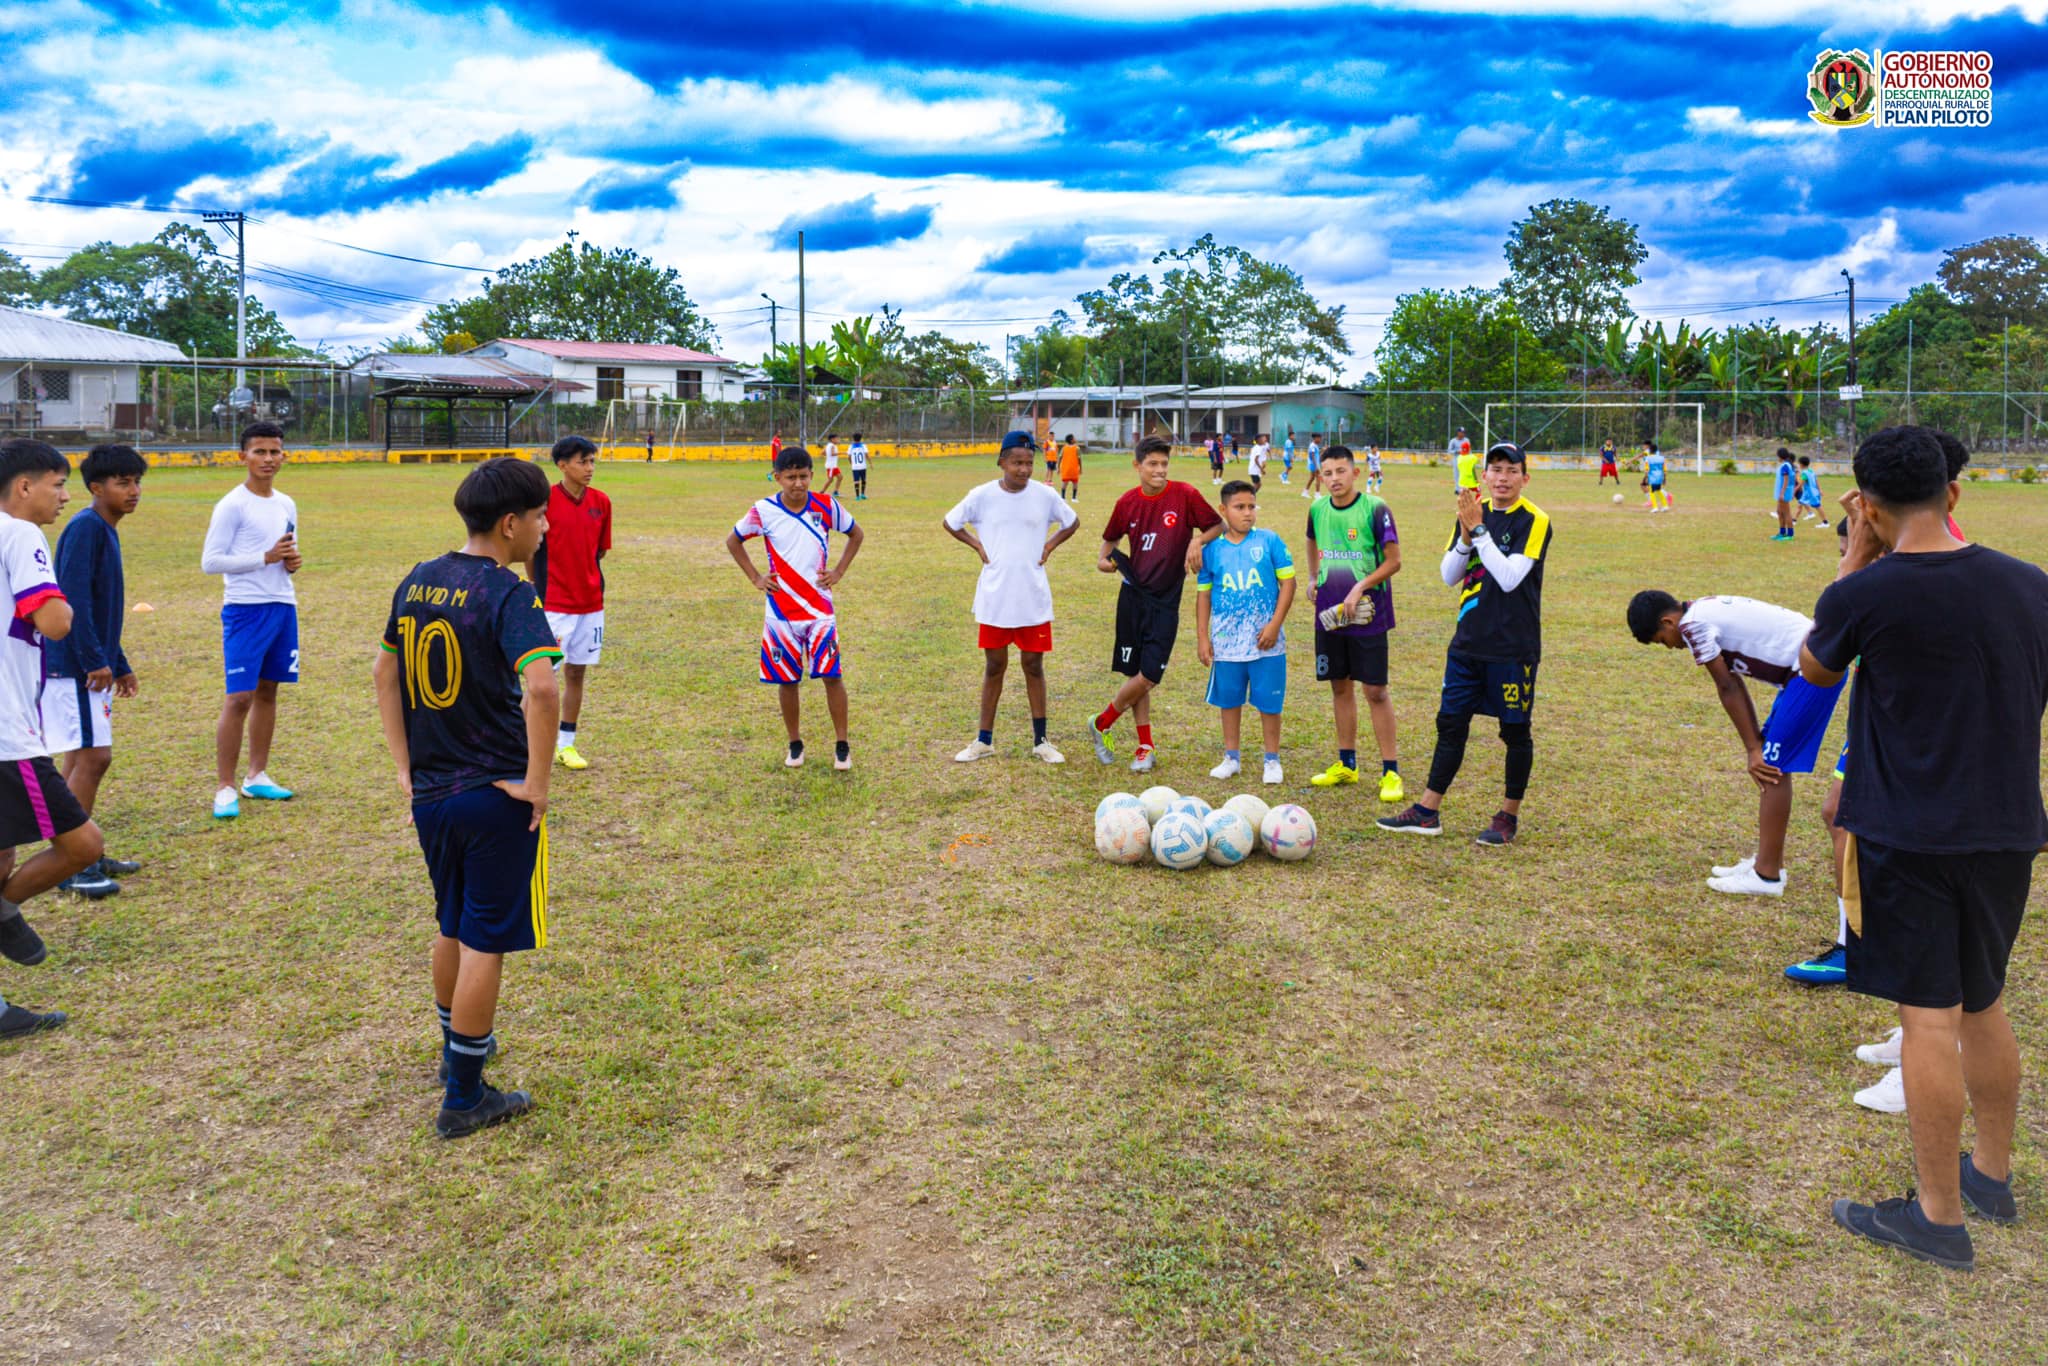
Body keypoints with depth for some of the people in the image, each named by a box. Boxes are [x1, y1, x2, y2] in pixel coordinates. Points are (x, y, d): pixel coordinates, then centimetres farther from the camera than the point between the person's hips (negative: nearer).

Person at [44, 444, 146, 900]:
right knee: (92, 757, -9)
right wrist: (95, 661, -22)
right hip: (74, 669, -10)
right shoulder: (86, 527, -13)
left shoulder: (107, 531, 16)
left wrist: (120, 666, 24)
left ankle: (84, 857, 23)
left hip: (91, 669, 10)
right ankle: (71, 866, -2)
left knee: (82, 760, 14)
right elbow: (74, 598, -22)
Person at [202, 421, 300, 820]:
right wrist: (265, 558, -18)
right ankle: (225, 789, -3)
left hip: (283, 606, 7)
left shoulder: (286, 505, 13)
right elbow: (210, 562, -12)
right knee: (239, 697, -9)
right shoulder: (232, 505, -8)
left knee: (268, 691, 12)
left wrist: (292, 562, 1)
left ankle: (257, 777, 22)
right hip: (245, 608, -7)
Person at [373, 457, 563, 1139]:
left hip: (430, 793, 7)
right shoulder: (507, 594, -17)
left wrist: (404, 763, 16)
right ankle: (464, 1097, 13)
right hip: (495, 795, -7)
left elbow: (385, 672, 16)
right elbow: (541, 687, -32)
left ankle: (457, 1047, 43)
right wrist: (536, 782, -22)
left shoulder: (418, 581, 6)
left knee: (451, 926, 24)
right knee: (485, 942, 4)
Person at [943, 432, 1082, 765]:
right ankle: (984, 741, 19)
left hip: (1033, 599, 0)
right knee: (994, 666, 8)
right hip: (994, 598, 0)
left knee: (1034, 665, 7)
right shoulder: (982, 495, -5)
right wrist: (977, 545, 0)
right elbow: (949, 523, 10)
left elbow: (1073, 522, 14)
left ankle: (1040, 741, 17)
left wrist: (1050, 545, 2)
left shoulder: (1044, 495, -3)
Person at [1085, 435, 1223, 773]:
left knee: (1147, 677, -9)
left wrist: (1197, 542, -18)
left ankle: (1101, 725, 14)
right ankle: (1145, 746, 21)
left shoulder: (1185, 495, -8)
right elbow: (1111, 537, 18)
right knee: (1136, 675, 7)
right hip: (1133, 596, 3)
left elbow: (1218, 526, 1)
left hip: (1165, 600, -3)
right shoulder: (1127, 503, 2)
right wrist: (1103, 558, -3)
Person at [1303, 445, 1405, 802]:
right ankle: (1346, 764, 24)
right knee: (1339, 686, 12)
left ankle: (1391, 771, 4)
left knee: (1376, 690, -3)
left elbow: (1393, 561, -10)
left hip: (1367, 614, -5)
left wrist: (1360, 587, -19)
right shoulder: (1317, 510, 5)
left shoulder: (1375, 509, -11)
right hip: (1329, 613, 5)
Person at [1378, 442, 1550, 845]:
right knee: (1450, 723, 8)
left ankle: (1509, 815, 19)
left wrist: (1479, 530, -22)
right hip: (1468, 642, 5)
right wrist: (1466, 536, -13)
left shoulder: (1535, 521, -10)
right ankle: (1428, 812, 14)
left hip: (1513, 648, -5)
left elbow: (1510, 577, -21)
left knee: (1515, 731, 6)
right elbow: (1448, 576, 2)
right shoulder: (1474, 512, 7)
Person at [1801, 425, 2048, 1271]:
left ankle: (1940, 1218, 10)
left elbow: (1815, 670, 5)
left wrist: (1857, 558, 7)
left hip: (1907, 838, -6)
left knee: (1928, 1018, 1)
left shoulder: (1867, 595, -16)